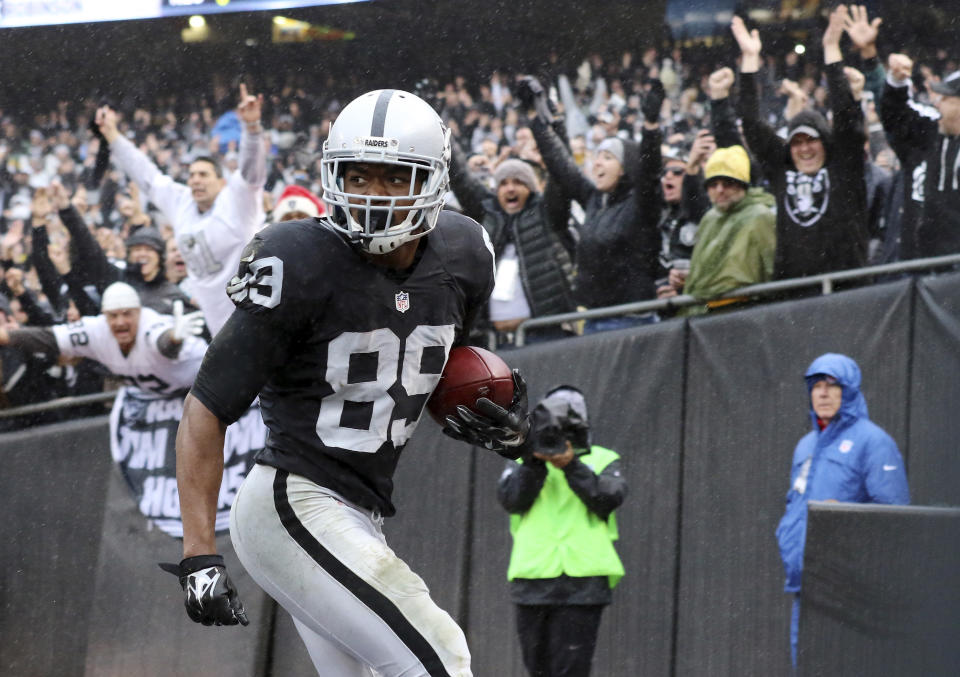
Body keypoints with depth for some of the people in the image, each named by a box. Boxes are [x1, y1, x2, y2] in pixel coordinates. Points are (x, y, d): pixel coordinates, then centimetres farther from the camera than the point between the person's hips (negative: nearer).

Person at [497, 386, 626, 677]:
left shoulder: (603, 461, 10)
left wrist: (572, 466, -18)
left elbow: (607, 500, -8)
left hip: (582, 584, -3)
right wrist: (534, 462, -17)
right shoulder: (522, 462, 13)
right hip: (532, 581, 3)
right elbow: (511, 500, -5)